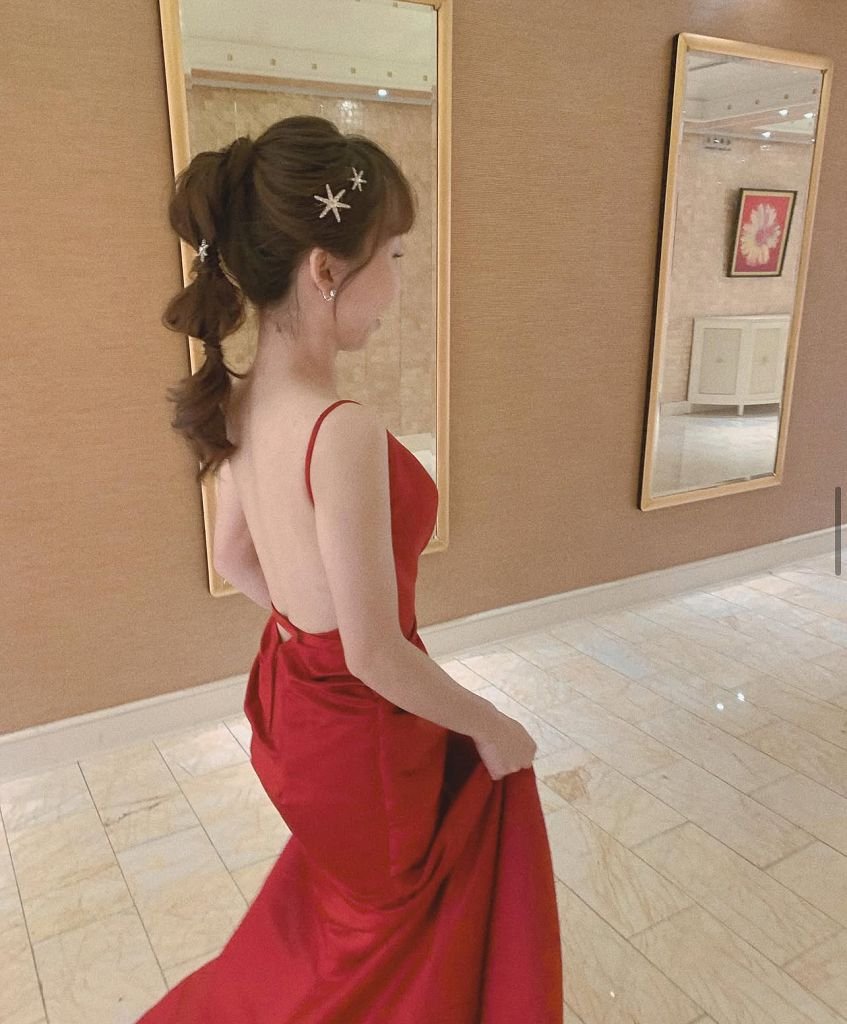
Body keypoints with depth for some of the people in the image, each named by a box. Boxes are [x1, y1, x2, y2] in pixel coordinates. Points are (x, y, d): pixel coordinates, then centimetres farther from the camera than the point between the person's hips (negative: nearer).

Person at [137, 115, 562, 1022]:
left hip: (287, 700, 8)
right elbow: (375, 654, -28)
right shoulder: (343, 433, -33)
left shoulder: (236, 403, -6)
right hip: (360, 731, -8)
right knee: (396, 934, 24)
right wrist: (493, 728, -12)